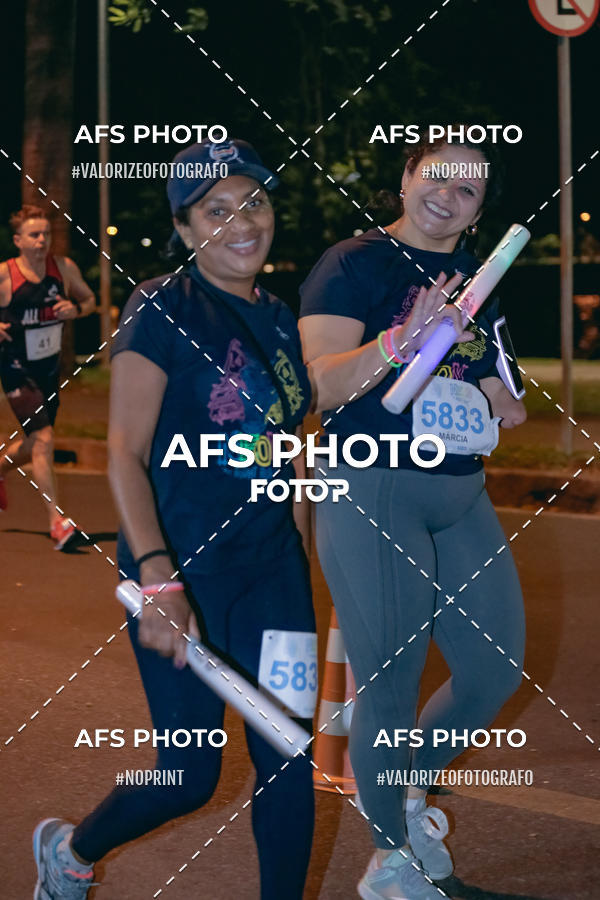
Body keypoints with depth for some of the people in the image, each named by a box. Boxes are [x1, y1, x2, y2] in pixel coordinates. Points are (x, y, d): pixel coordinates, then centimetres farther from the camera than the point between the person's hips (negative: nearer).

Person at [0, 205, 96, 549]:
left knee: (34, 445, 19)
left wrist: (77, 308, -11)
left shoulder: (64, 268, -3)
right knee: (43, 439, -19)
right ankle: (57, 521, -17)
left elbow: (90, 299, 12)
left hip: (50, 370, 6)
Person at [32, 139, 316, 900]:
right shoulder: (163, 308, -10)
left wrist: (301, 554, 17)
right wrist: (158, 580, -29)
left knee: (287, 757, 3)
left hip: (271, 564, 6)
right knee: (189, 778, 1)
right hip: (183, 567, -6)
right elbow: (125, 451, -17)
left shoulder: (278, 319, 10)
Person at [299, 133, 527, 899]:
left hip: (461, 496, 7)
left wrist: (502, 402, 6)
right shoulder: (353, 263, -7)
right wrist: (400, 342, -33)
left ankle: (408, 788, 34)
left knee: (496, 669, 9)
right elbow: (322, 384, -18)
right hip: (372, 492, -7)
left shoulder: (473, 277, 15)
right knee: (390, 685, -2)